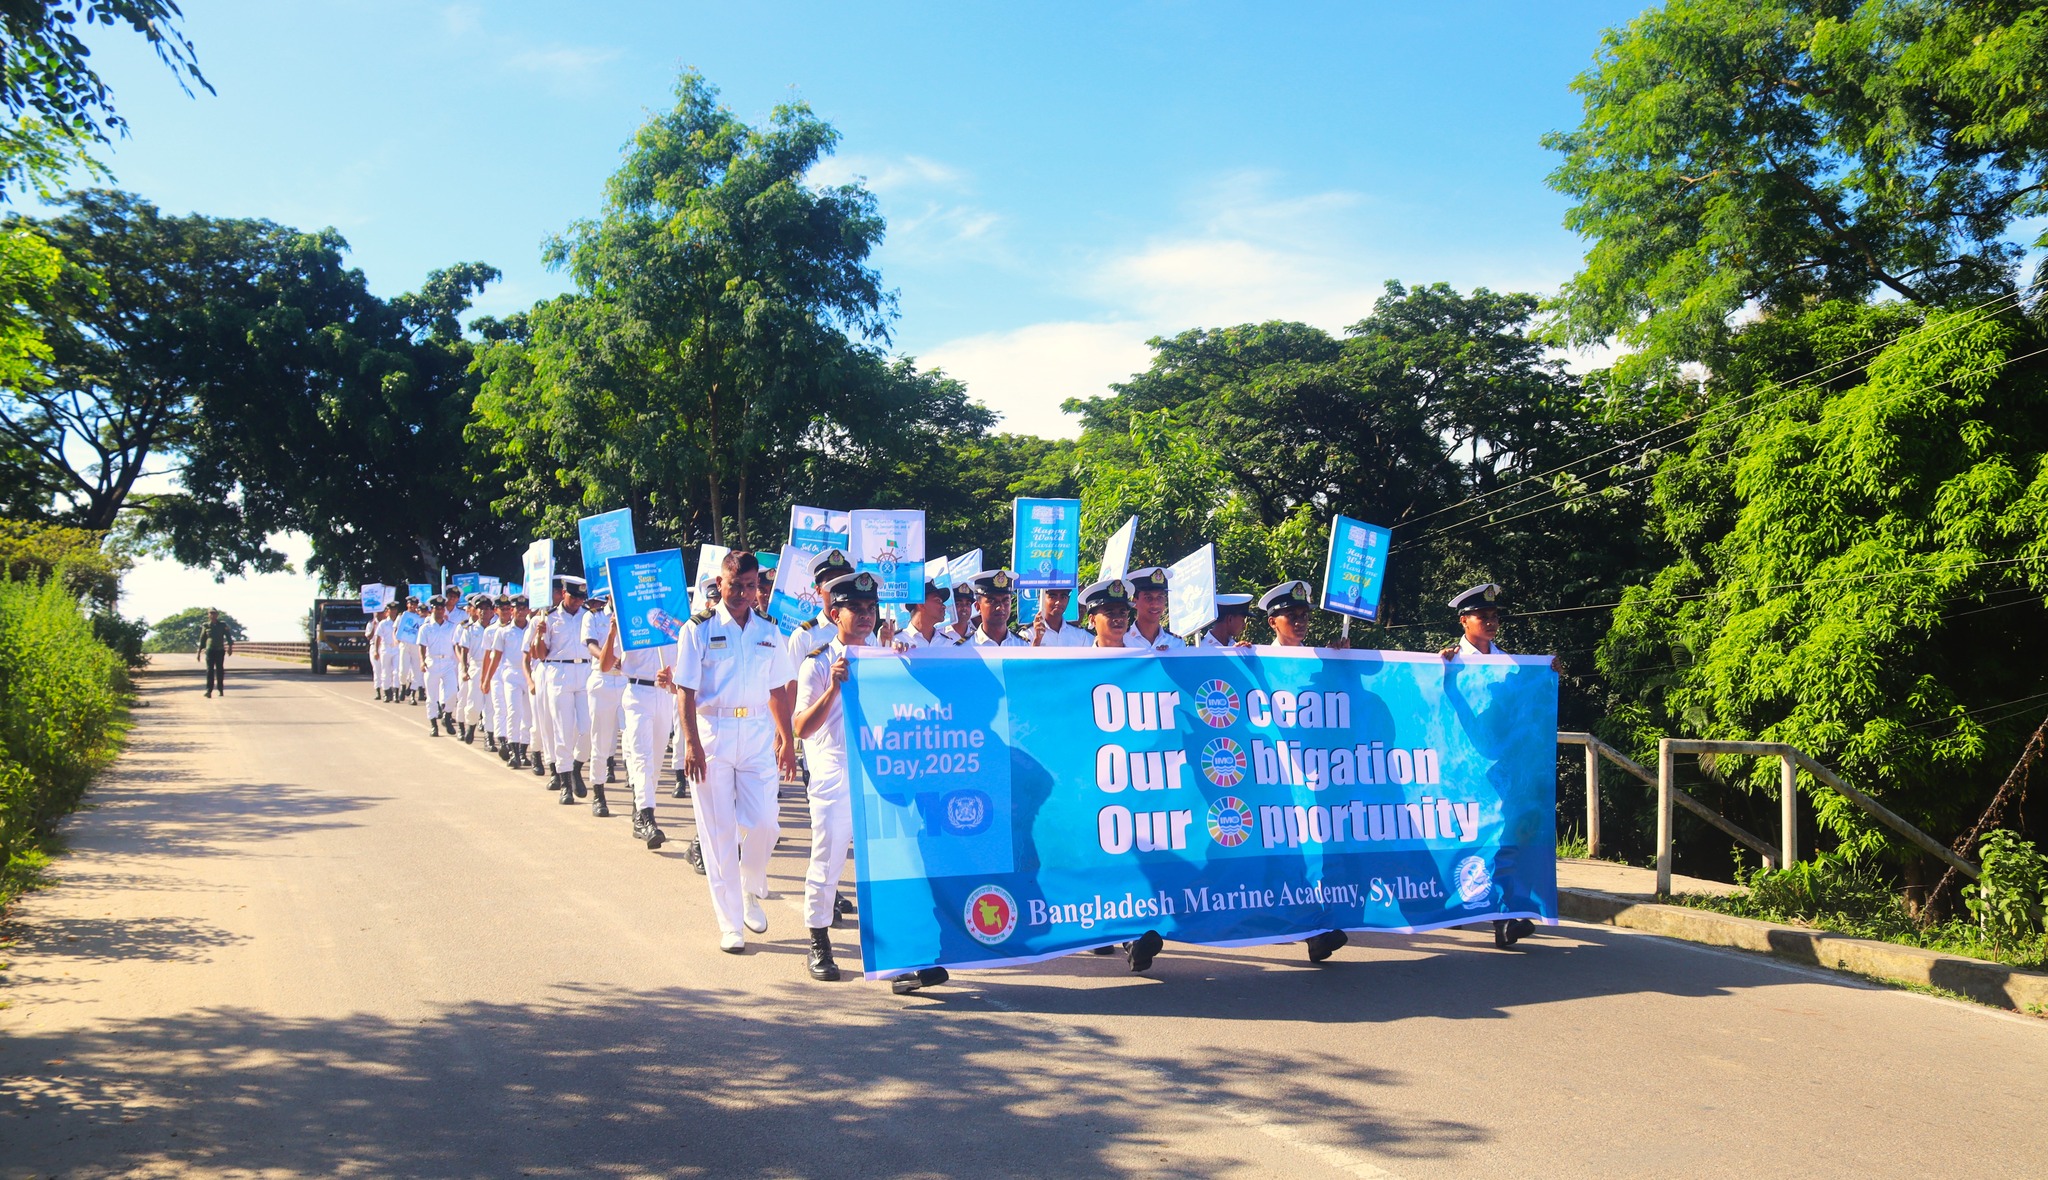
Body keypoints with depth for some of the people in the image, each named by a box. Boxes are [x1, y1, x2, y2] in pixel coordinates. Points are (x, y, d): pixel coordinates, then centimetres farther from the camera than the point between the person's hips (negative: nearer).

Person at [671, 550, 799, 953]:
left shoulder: (769, 631, 9)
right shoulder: (699, 629, -2)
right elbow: (685, 691, -4)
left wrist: (787, 740, 10)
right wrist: (692, 743, -12)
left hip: (758, 734, 3)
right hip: (712, 732, -2)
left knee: (763, 823, -3)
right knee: (719, 829, 1)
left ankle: (752, 893, 26)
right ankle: (729, 923, 10)